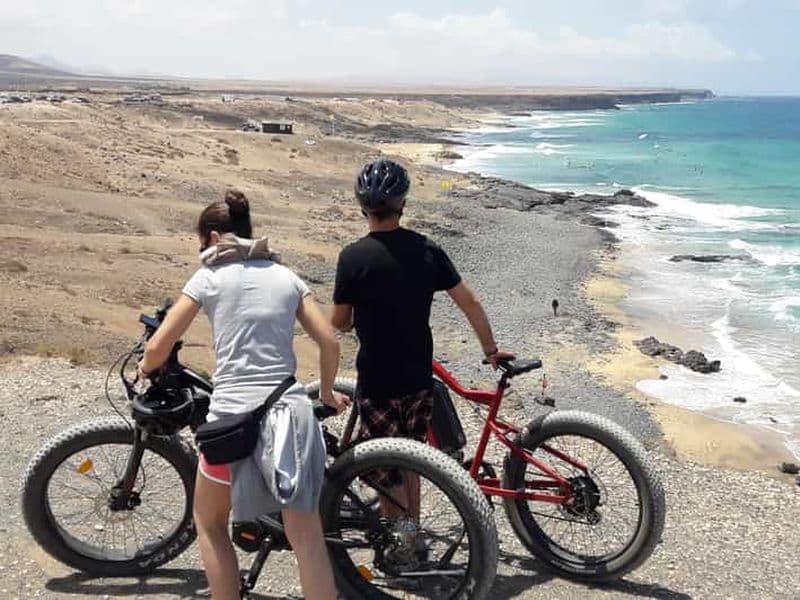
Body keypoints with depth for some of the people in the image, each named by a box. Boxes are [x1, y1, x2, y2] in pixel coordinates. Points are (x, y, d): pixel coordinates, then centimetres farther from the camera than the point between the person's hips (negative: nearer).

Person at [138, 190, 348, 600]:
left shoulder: (209, 277, 3)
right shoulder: (286, 276, 12)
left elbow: (158, 348, -1)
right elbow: (329, 342, 8)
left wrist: (145, 369, 22)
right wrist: (326, 393, 24)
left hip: (233, 416, -3)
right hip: (291, 414, 3)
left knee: (209, 523, 23)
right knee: (306, 536, 9)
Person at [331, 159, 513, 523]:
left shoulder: (353, 257, -15)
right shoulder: (426, 250, -3)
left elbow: (339, 322, -4)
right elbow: (470, 303, 0)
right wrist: (491, 350, 13)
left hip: (377, 384, -4)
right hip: (419, 378, 5)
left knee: (389, 471, 8)